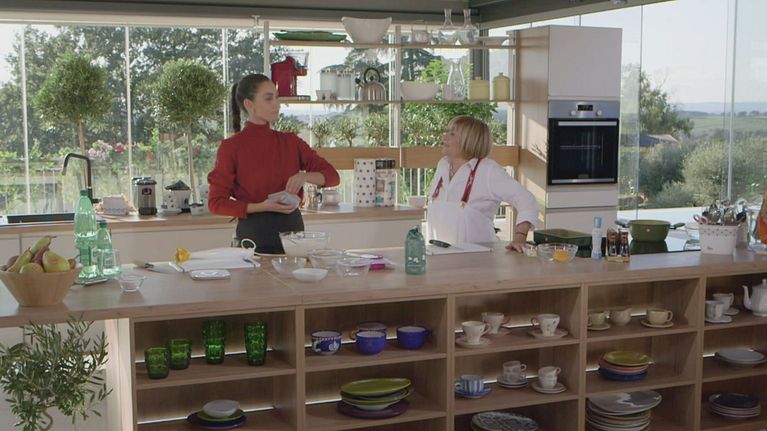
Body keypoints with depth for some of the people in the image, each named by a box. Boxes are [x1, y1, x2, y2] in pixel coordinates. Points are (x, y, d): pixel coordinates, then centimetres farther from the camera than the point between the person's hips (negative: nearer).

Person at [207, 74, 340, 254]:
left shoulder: (291, 142, 6)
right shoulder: (231, 147, -5)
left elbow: (332, 176, 6)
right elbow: (216, 202, -5)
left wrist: (305, 176, -15)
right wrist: (261, 207, -17)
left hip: (293, 230, 4)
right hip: (253, 234, -3)